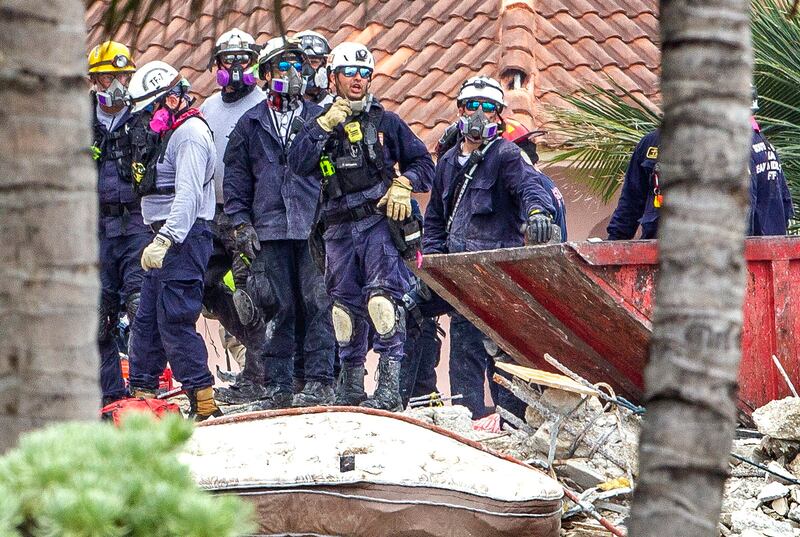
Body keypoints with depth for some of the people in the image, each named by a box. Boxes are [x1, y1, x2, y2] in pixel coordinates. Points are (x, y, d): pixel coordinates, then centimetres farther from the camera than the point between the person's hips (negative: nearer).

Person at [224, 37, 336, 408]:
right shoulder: (251, 124, 13)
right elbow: (235, 177, 13)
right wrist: (241, 222, 3)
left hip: (314, 226, -1)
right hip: (269, 230, 1)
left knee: (318, 303, -7)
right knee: (278, 309, 1)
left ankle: (320, 381, -6)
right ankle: (279, 386, 4)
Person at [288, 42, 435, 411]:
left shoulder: (386, 122, 10)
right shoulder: (319, 126, 13)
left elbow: (422, 162, 13)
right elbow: (298, 164, -5)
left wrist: (403, 184, -6)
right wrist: (325, 127, -13)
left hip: (381, 222, -3)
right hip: (339, 229, 3)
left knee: (383, 297, -17)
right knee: (345, 305, 7)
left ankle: (389, 385, -21)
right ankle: (351, 384, 19)